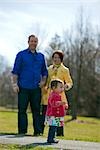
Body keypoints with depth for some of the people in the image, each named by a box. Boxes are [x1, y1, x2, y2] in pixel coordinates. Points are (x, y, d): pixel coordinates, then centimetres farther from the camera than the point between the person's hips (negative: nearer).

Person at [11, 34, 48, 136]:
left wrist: (43, 81, 6)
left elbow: (44, 71, 22)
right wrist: (15, 84, -6)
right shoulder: (21, 55, 3)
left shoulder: (41, 56, 14)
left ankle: (37, 131, 9)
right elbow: (15, 71, 1)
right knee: (22, 110, -2)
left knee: (36, 110, 4)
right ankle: (22, 132, 3)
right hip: (23, 88, -3)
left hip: (36, 88, 3)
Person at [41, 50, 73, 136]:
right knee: (44, 114, 0)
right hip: (48, 94, 4)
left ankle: (60, 133, 2)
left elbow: (70, 82, 3)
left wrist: (67, 85, -18)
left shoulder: (65, 70, 2)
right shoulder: (49, 68, 16)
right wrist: (44, 90, 10)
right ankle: (40, 131, 7)